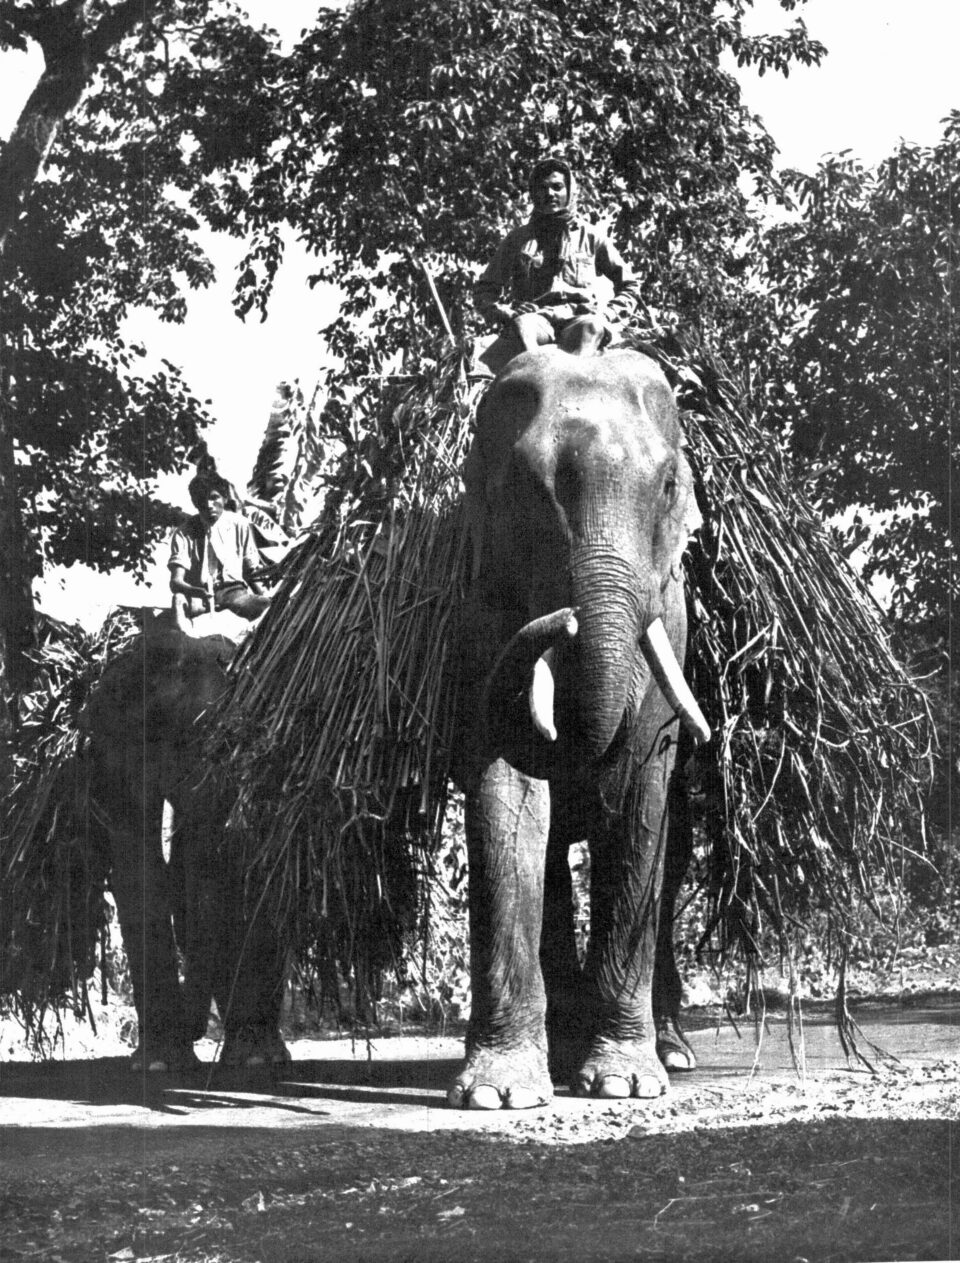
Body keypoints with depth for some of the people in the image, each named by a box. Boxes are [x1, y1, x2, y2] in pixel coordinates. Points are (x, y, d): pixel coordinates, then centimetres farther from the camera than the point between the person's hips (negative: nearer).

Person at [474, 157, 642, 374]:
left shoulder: (591, 236, 22)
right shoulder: (518, 238, 23)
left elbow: (630, 286, 24)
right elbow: (484, 290, 23)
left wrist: (608, 315, 4)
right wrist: (504, 312, 0)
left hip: (577, 319, 0)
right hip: (534, 317, 0)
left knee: (592, 325, -37)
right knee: (522, 325, -36)